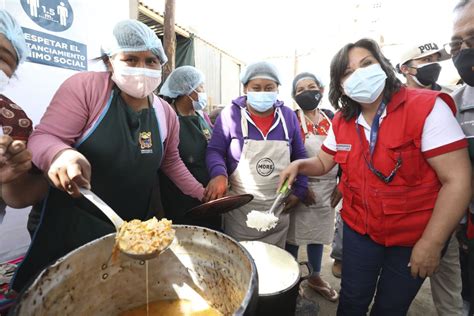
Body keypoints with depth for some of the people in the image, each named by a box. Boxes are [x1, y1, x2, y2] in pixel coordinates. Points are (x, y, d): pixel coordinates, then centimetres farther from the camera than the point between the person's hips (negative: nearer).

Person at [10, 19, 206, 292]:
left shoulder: (166, 113, 0)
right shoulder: (85, 87, -13)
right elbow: (43, 138, -14)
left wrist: (202, 195, 8)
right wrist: (60, 154, -37)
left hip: (142, 226, 4)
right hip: (78, 223, -3)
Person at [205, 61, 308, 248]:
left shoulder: (288, 116, 3)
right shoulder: (230, 114, -7)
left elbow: (299, 156, 11)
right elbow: (215, 150, -5)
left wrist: (300, 190, 4)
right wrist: (219, 174, -25)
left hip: (279, 209, 3)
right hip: (240, 208, -3)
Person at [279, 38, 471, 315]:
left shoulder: (427, 107, -18)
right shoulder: (342, 122, -3)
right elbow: (324, 162, 9)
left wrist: (432, 243, -17)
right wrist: (299, 165, -13)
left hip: (414, 238, -3)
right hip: (359, 230, 4)